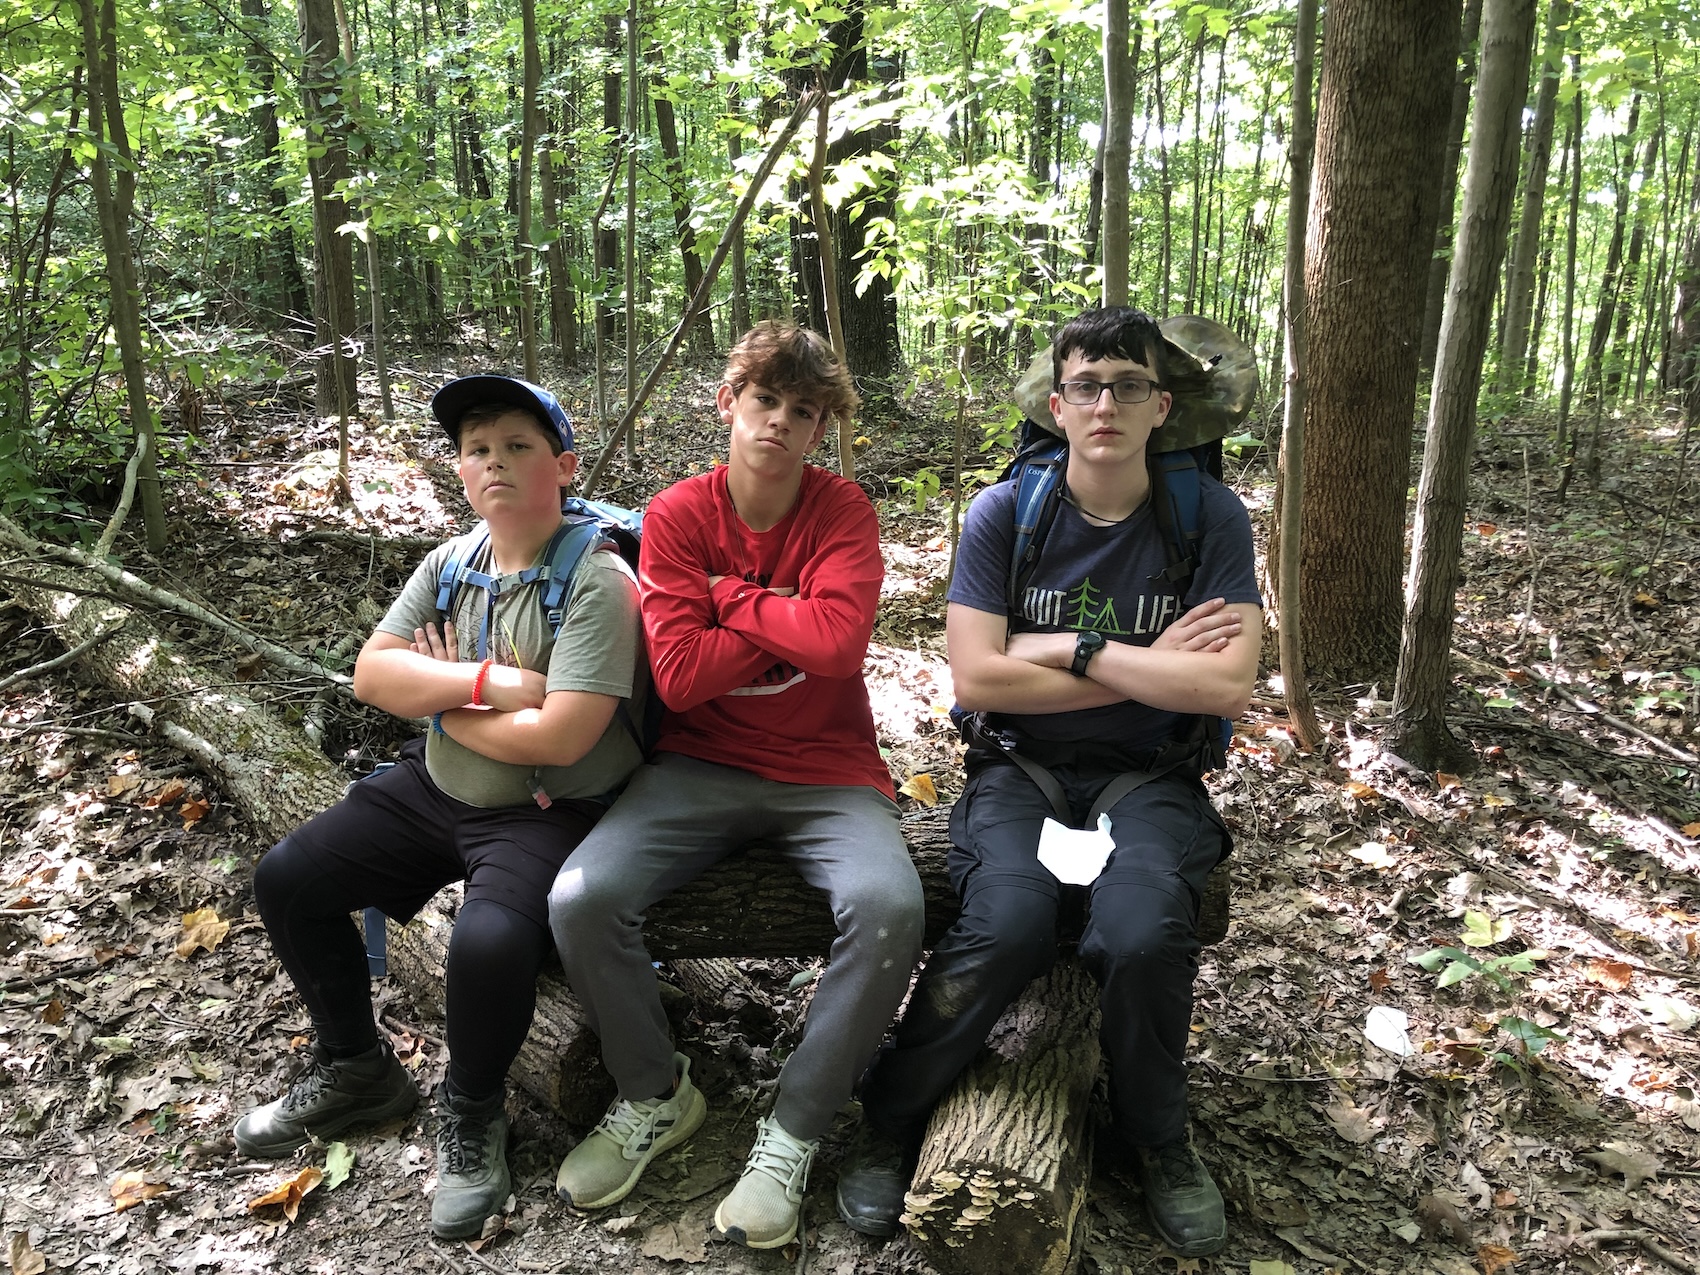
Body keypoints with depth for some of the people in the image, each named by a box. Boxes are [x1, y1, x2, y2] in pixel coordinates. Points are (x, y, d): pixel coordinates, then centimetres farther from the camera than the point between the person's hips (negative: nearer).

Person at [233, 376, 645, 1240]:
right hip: (434, 789, 7)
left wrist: (440, 701, -11)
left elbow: (558, 736, -26)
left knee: (489, 943, -32)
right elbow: (371, 674, -4)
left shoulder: (598, 583, -17)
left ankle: (472, 1114, 2)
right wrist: (487, 679, -19)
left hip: (548, 812, -7)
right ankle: (353, 1070, 25)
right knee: (286, 879, 4)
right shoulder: (451, 562, 5)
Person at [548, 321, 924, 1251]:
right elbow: (678, 674, -13)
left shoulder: (843, 511, -3)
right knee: (580, 898, -21)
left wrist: (729, 595, -11)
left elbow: (837, 639, -22)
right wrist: (790, 620, -12)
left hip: (827, 773, -1)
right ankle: (657, 1095, 8)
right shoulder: (678, 514, -2)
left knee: (889, 906, -29)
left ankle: (793, 1132, -6)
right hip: (700, 767, 1)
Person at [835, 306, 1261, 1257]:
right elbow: (977, 678, -13)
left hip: (1150, 777, 1)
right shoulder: (1005, 512, -3)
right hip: (1021, 768, 0)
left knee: (1143, 935, -29)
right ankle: (892, 1115, -2)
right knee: (1010, 924, -30)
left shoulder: (1210, 516, -2)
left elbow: (1226, 686, -13)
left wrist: (1073, 649, -13)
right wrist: (1151, 666, -11)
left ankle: (1157, 1135, 3)